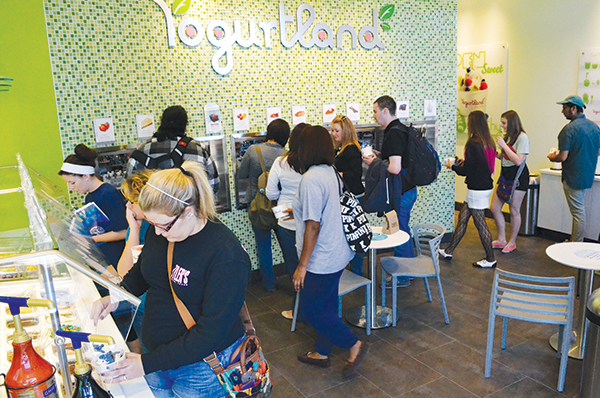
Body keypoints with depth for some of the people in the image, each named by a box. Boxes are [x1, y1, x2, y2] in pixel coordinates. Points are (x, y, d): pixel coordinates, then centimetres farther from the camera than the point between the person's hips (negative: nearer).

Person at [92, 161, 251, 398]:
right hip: (157, 356, 6)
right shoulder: (159, 231, -5)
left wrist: (148, 363, -24)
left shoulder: (226, 256, -28)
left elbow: (210, 333, -27)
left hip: (202, 368, -6)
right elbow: (140, 273, 16)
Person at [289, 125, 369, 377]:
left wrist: (302, 266, -18)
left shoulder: (311, 179, -23)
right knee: (326, 305, 20)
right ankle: (321, 353, 36)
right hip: (337, 253, 10)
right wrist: (299, 210, 35)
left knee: (311, 309, 6)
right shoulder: (330, 172, 5)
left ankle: (354, 345, 14)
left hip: (322, 259, -10)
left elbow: (313, 226, -24)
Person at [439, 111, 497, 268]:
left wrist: (452, 166, 1)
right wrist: (465, 162, 21)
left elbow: (465, 171, -17)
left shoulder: (472, 144, -19)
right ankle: (449, 251, 24)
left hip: (477, 189, -9)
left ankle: (490, 259, 14)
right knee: (462, 217, 15)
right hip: (486, 186, 9)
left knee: (480, 224, 2)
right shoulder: (489, 143, 7)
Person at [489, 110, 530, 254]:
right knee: (494, 208, 6)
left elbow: (518, 161, -20)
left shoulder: (522, 137, -12)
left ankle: (512, 242, 17)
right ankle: (501, 239, 19)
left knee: (514, 210, 2)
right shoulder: (507, 136, 11)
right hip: (505, 175, 8)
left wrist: (504, 145, -18)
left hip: (518, 176, -8)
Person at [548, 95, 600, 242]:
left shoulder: (569, 129, -18)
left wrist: (552, 157, -1)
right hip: (588, 175, 8)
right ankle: (574, 241, 28)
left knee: (578, 213, -1)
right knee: (579, 210, 18)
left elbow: (563, 157, -21)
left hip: (573, 177, -8)